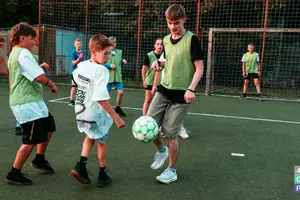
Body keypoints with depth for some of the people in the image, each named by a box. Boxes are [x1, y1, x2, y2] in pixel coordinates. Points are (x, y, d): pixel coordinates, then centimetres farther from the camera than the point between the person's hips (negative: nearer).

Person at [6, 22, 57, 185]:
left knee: (49, 127, 20)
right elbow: (39, 77, -23)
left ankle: (39, 160, 34)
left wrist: (40, 68, 8)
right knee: (32, 140, -4)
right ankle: (14, 174, 8)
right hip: (28, 103, -11)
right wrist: (52, 85, -5)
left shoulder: (14, 53, 17)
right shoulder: (23, 53, -16)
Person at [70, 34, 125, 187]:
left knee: (91, 137, 31)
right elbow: (101, 99, -33)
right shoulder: (101, 70, -26)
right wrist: (116, 117, -31)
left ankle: (81, 166, 16)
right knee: (101, 142, 17)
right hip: (95, 115, -7)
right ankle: (102, 175, 30)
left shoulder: (81, 65, -1)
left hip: (81, 112, 7)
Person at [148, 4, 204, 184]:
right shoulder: (166, 40, 9)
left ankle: (172, 171, 19)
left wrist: (191, 89, -24)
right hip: (164, 90, 6)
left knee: (171, 134, -1)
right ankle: (161, 150, 32)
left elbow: (199, 68, -11)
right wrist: (159, 63, 1)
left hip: (181, 94, -6)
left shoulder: (192, 39, -10)